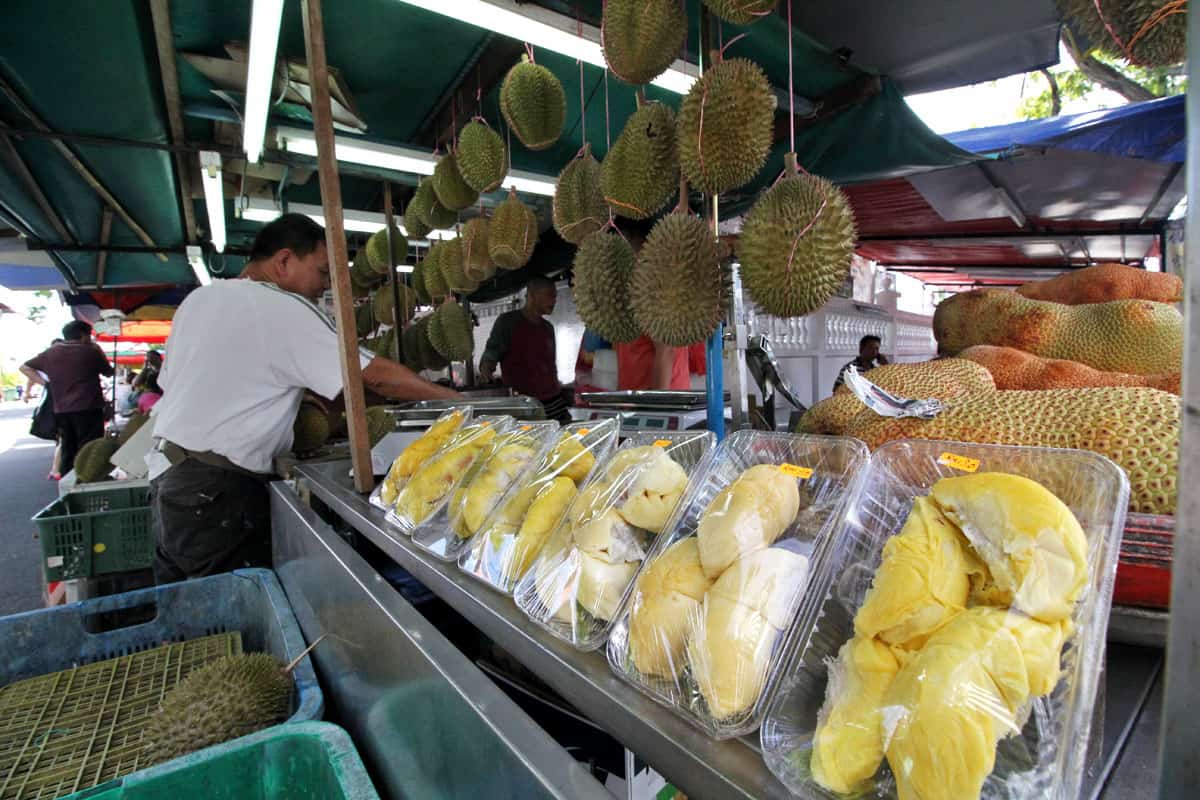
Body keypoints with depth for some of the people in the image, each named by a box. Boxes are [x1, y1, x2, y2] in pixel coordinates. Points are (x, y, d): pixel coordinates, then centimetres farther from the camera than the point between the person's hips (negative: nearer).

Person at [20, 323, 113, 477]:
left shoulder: (50, 352, 9)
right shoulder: (92, 350, -5)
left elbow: (24, 367, 17)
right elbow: (109, 372, 9)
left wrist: (44, 383, 13)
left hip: (61, 410, 5)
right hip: (88, 408, -5)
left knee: (67, 450, 13)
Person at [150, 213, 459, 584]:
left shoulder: (200, 297, 12)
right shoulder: (284, 310, -13)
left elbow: (169, 382, 20)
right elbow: (377, 376, -17)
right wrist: (456, 398, -10)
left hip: (165, 474, 9)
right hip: (215, 493, -9)